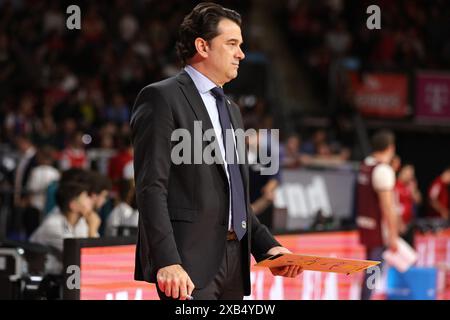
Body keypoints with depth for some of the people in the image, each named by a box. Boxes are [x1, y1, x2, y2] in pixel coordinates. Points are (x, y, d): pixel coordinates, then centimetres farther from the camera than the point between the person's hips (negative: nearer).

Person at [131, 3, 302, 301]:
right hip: (190, 263, -8)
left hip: (234, 263, 8)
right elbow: (151, 187, -12)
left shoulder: (231, 109, 23)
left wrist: (267, 246, 14)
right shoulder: (162, 98, -4)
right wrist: (167, 262, -21)